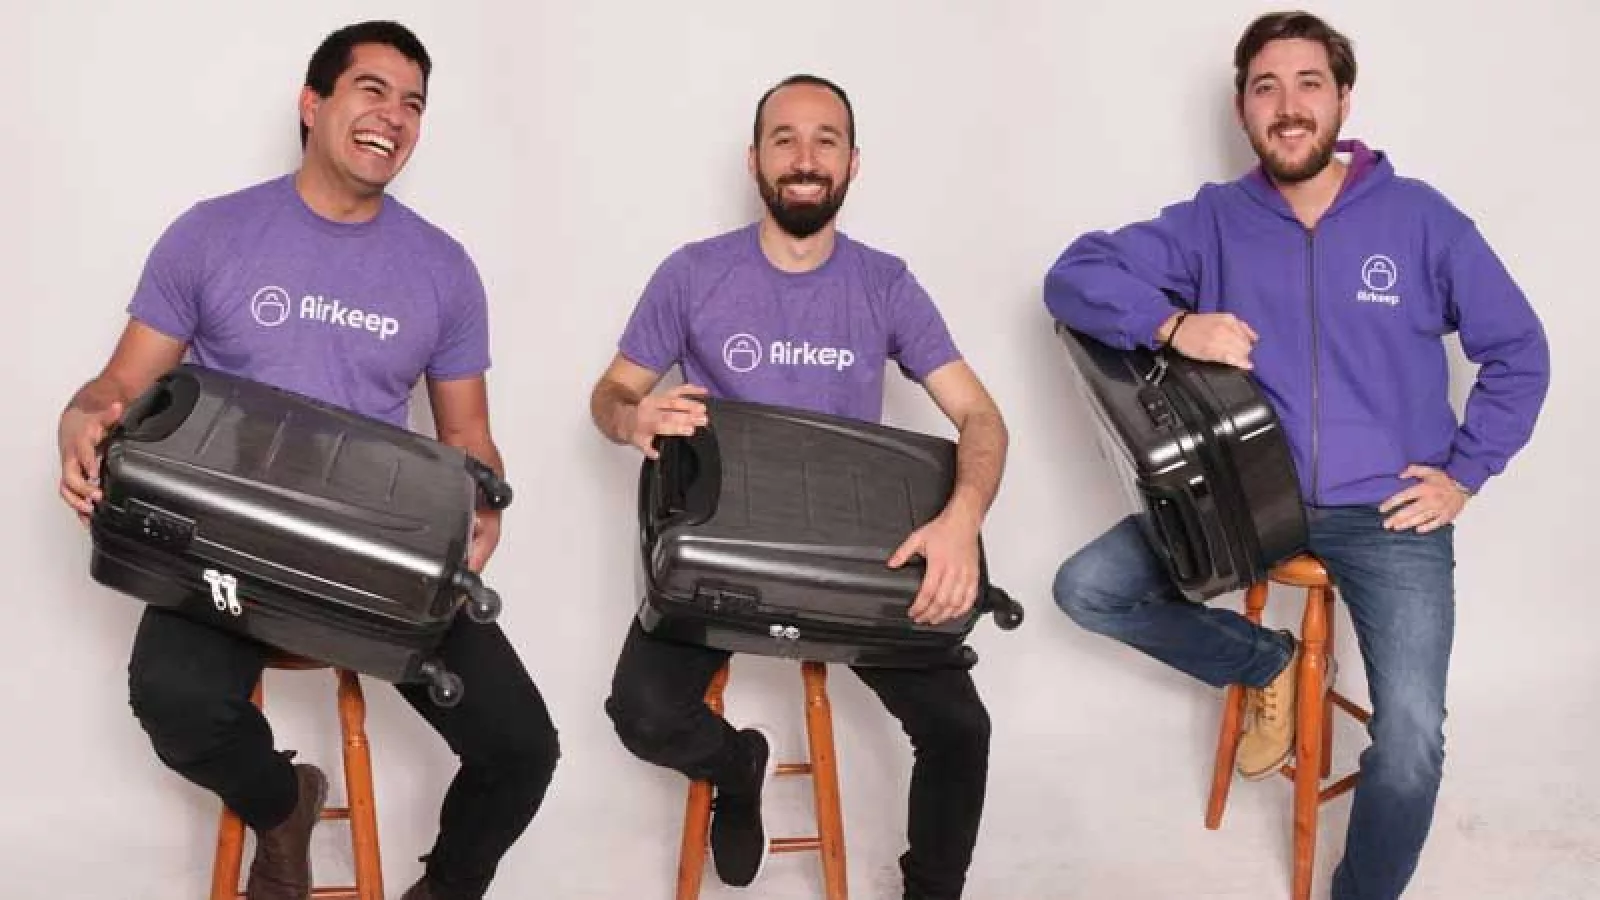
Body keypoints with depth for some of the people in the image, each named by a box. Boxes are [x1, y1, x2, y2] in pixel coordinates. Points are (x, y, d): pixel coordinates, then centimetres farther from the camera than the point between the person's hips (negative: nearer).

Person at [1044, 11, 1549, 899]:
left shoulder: (1419, 217, -2)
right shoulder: (1215, 221, 0)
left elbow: (1518, 353, 6)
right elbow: (1074, 277, -8)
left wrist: (1464, 472, -1)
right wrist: (1173, 326, -24)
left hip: (1390, 517, -2)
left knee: (1411, 746, -20)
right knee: (1086, 590, -9)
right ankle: (1266, 664, 13)